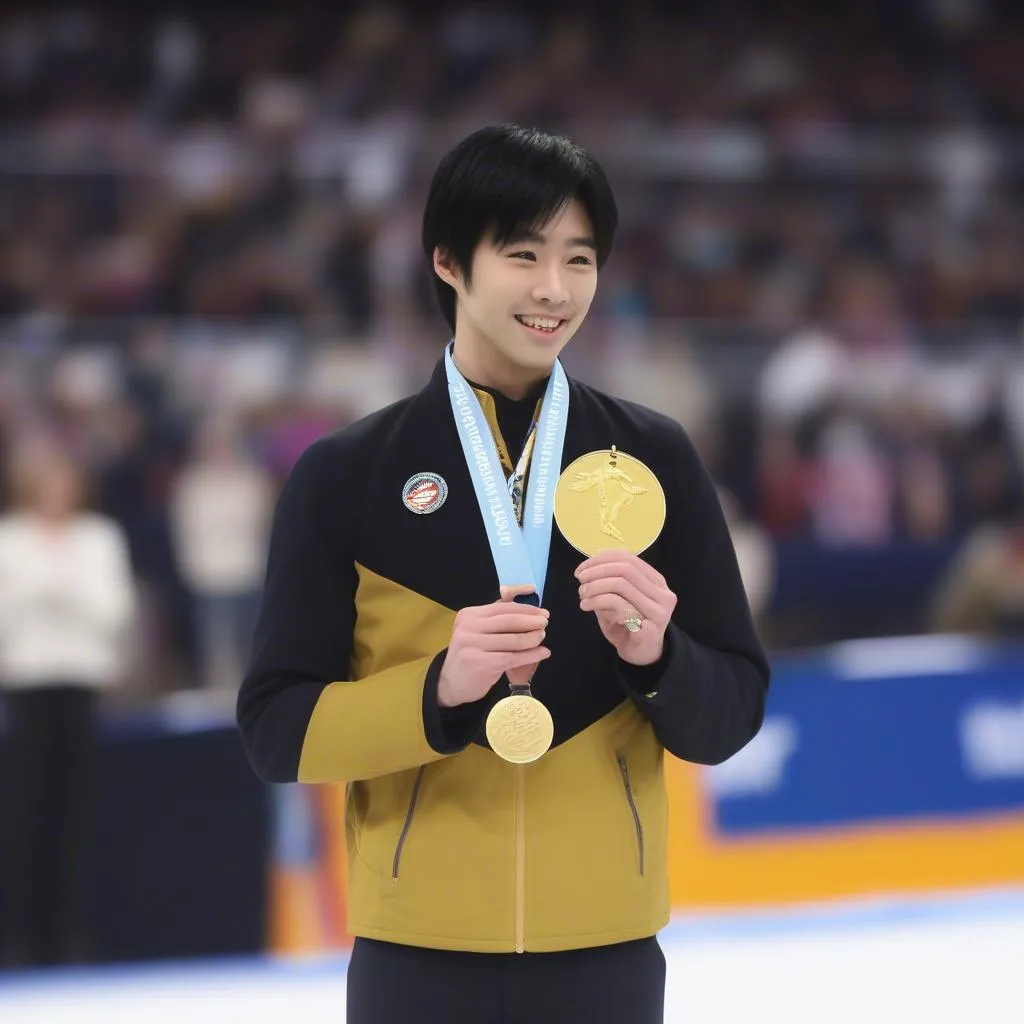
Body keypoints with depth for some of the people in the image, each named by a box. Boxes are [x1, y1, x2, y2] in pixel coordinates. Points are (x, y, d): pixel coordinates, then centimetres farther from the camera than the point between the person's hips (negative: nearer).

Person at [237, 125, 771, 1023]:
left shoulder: (657, 461, 3)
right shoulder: (343, 476, 0)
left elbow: (733, 714, 5)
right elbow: (277, 729, -3)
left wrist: (657, 658, -15)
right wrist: (438, 688, -18)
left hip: (606, 949, 1)